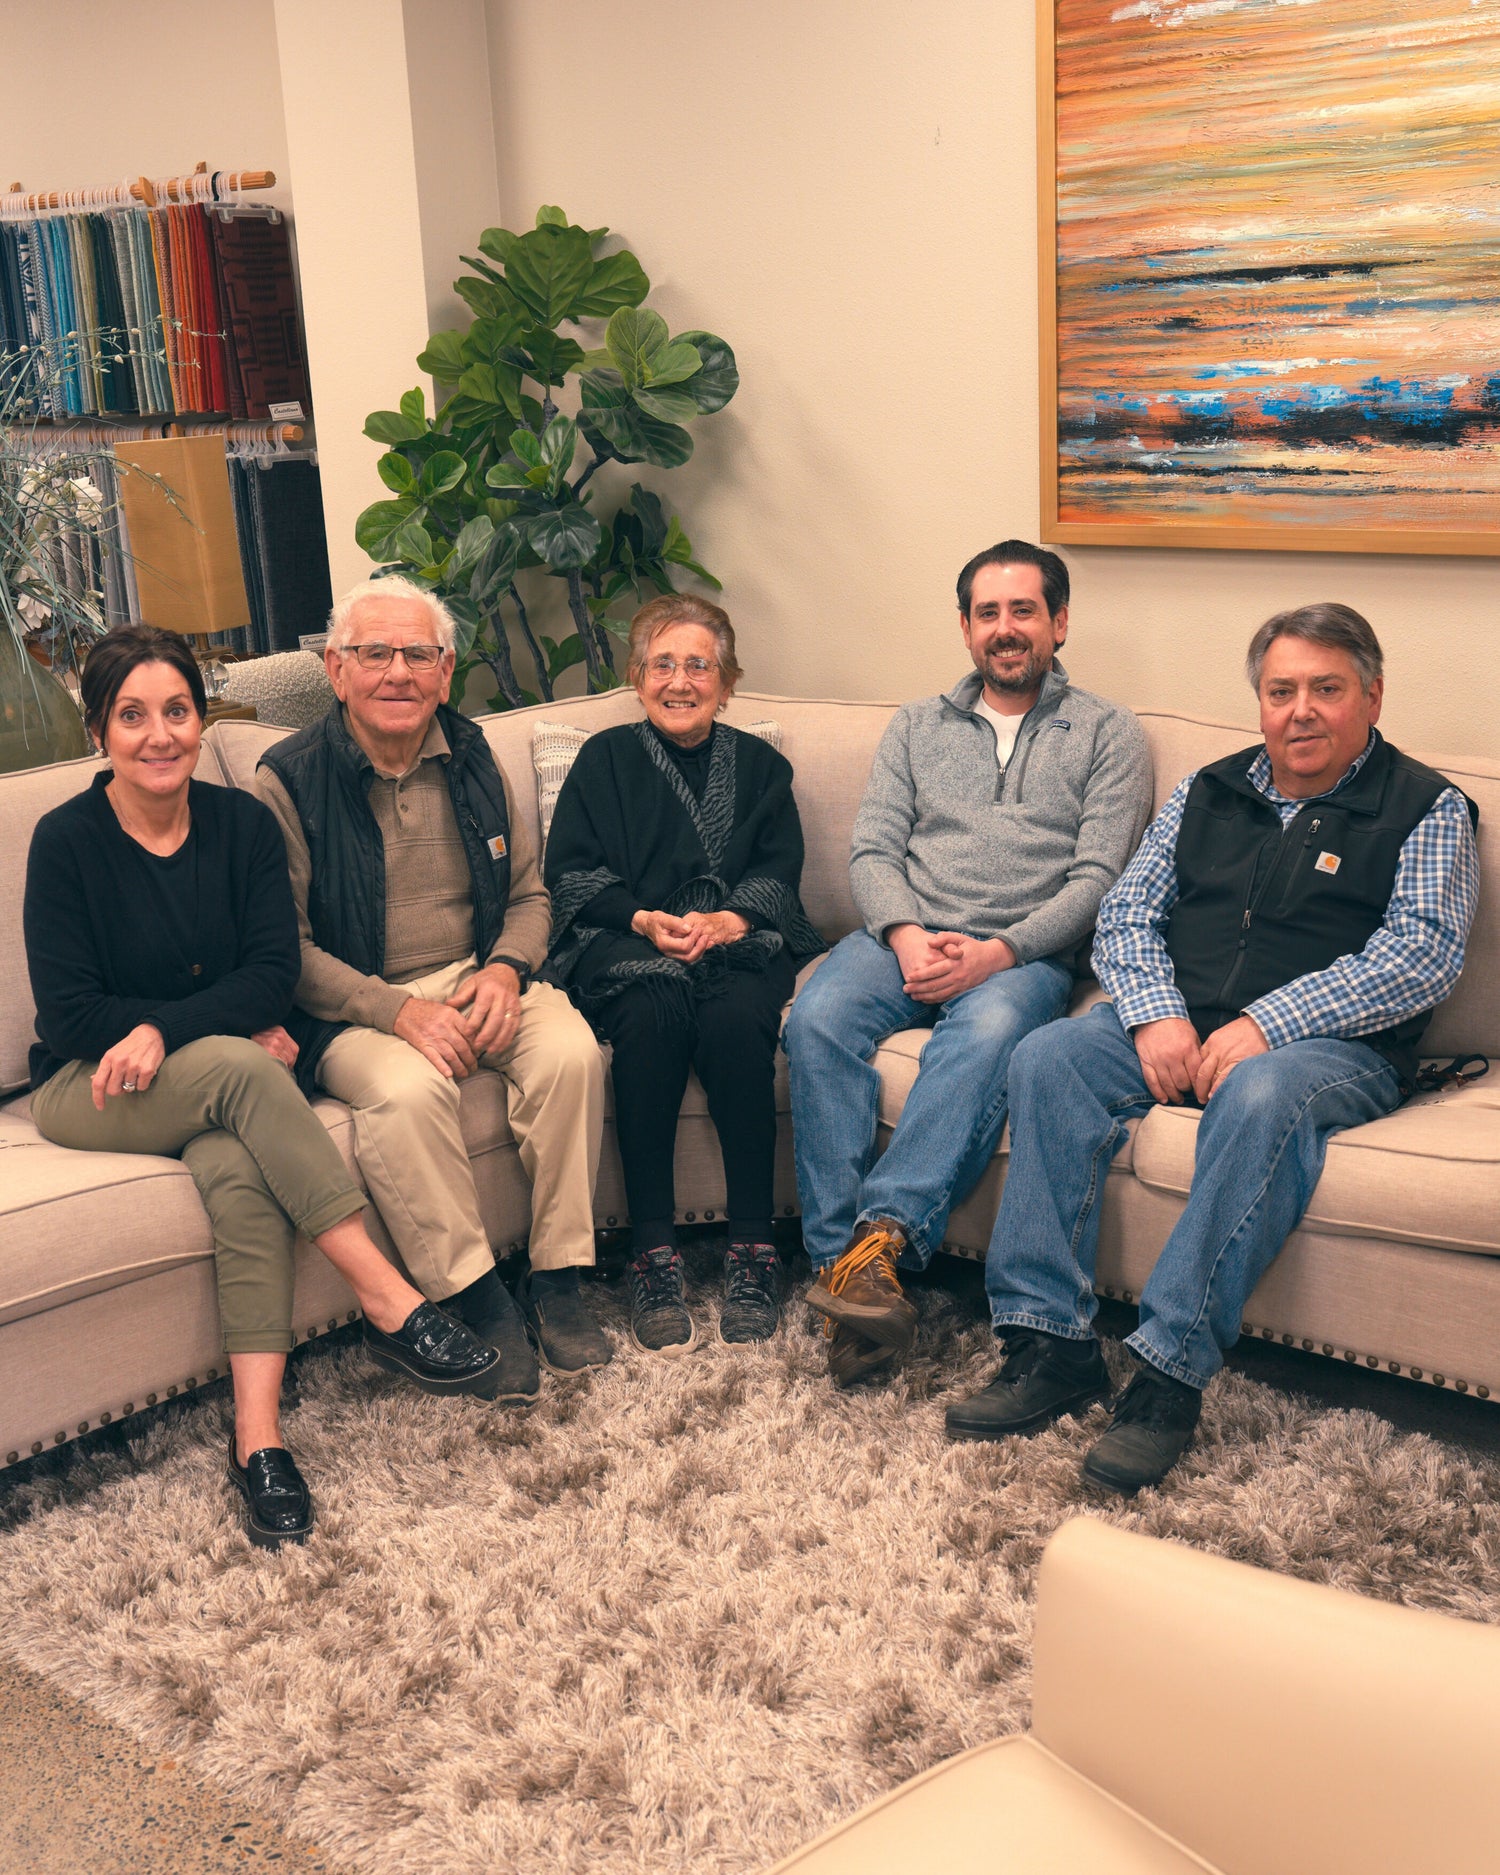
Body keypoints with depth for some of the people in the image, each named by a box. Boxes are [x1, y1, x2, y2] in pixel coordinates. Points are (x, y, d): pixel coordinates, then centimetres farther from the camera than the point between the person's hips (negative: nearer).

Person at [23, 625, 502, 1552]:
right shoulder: (67, 840, -5)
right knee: (238, 1070, -34)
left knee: (238, 1162, -33)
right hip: (90, 1092, -2)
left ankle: (259, 1432, -37)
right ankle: (390, 1301, -32)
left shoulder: (242, 822, 3)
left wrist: (164, 1031, -22)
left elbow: (276, 973, -6)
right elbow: (69, 1018, -9)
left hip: (221, 1080, 2)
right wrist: (231, 1029, -12)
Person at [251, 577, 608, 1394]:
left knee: (572, 1053, -25)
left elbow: (528, 894, 14)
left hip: (478, 980, 4)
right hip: (351, 1009, -4)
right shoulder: (289, 779, -6)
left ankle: (558, 1279, -12)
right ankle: (474, 1301, -19)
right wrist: (400, 1011, -20)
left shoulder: (470, 759, 9)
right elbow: (287, 949, -9)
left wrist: (505, 969, -9)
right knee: (407, 1090, -35)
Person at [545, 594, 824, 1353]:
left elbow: (779, 872, 9)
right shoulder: (605, 758, 16)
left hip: (737, 941, 1)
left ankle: (752, 1246, -27)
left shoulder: (759, 764, 20)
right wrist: (645, 921, -11)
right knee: (652, 1008, -35)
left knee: (737, 1015, -34)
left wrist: (731, 919, -13)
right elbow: (572, 873, 6)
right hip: (624, 942, -1)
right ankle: (651, 1250, -31)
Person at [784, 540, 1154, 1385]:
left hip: (1025, 954, -3)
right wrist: (905, 936, -11)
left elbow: (1097, 876, 0)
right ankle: (851, 1262, -33)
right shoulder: (918, 724, 22)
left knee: (988, 1031, -38)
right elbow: (874, 848, 11)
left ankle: (881, 1235, -44)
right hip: (905, 937, 3)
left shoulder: (1108, 734, 12)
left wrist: (997, 951, -16)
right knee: (819, 1018, -29)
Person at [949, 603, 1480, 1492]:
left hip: (1334, 1045, -4)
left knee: (1260, 1096, -38)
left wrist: (1266, 1025, -19)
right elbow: (1127, 915, 13)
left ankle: (1173, 1370, -34)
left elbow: (1424, 954, -9)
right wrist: (1156, 1014, -9)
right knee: (1048, 1059, -21)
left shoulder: (1428, 809, 4)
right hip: (1177, 1025, 5)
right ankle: (1052, 1342, -24)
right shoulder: (1208, 793, 18)